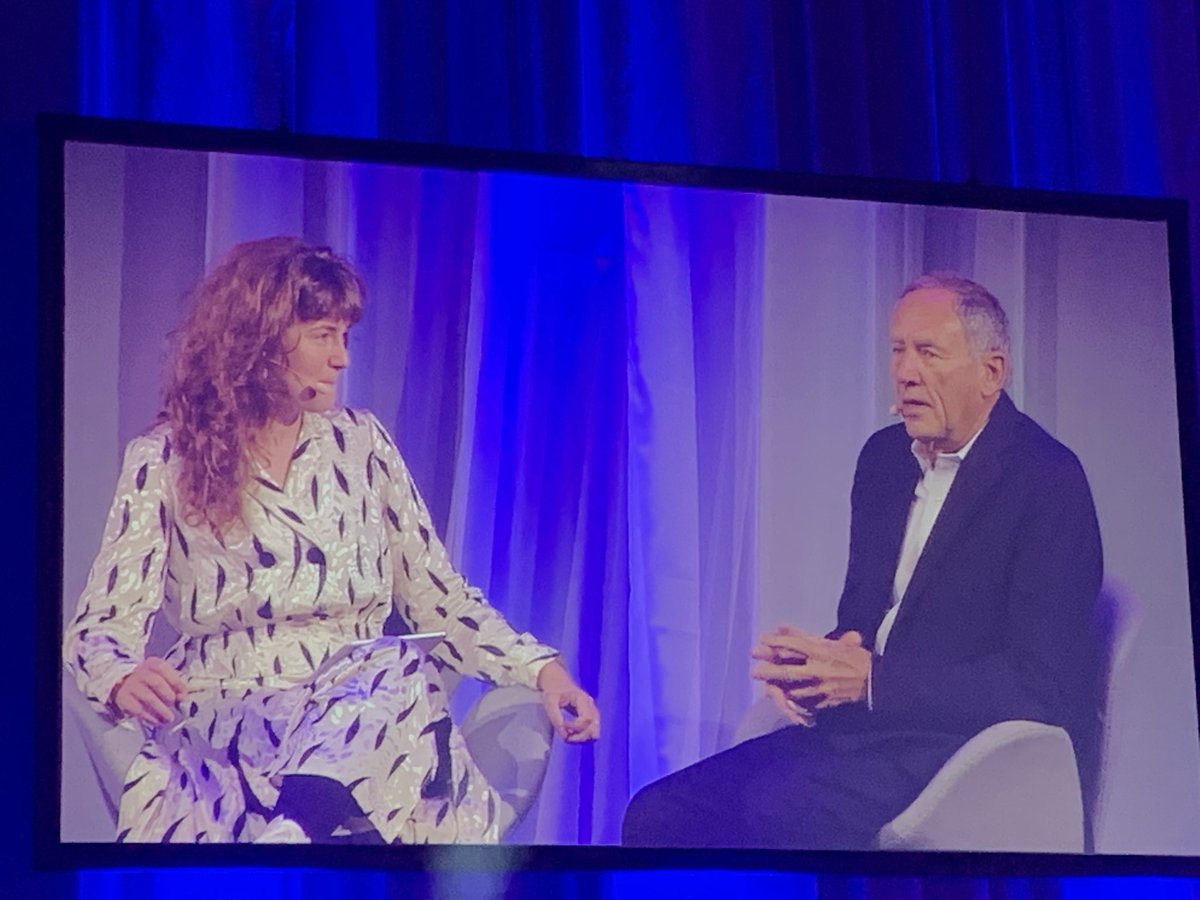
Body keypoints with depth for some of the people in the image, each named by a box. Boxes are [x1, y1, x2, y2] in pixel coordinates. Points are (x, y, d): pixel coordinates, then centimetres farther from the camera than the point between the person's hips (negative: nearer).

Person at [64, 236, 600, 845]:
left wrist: (542, 669, 0)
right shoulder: (163, 462, 5)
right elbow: (101, 629, 0)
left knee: (403, 676, -37)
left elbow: (438, 599, 16)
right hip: (221, 720, -3)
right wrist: (123, 678, -25)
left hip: (360, 713, 3)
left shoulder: (360, 443, 14)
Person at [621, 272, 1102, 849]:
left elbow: (1046, 686, -17)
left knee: (777, 807, -33)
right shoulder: (885, 456, 14)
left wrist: (873, 680, -20)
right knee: (657, 814, -11)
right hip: (856, 732, 8)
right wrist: (817, 664, -4)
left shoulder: (1048, 481, -10)